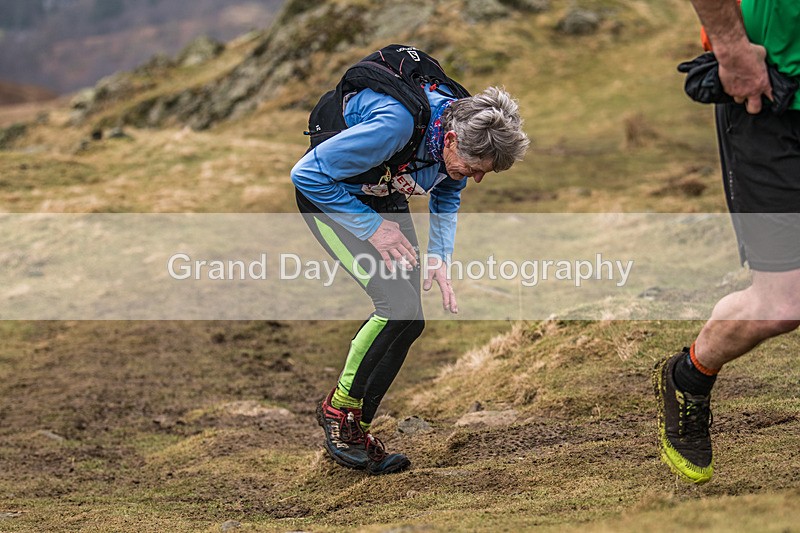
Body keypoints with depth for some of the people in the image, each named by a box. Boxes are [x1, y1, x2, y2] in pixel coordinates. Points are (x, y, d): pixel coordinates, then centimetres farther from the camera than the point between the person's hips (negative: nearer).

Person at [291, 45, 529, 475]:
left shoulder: (464, 128, -16)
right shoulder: (396, 124, -39)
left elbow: (446, 198, 7)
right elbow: (307, 174, -29)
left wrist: (439, 257, -7)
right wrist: (372, 226, -26)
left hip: (384, 198, 7)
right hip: (327, 193, -7)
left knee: (409, 320, -2)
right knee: (398, 303, -21)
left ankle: (356, 431, 10)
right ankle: (339, 411, -2)